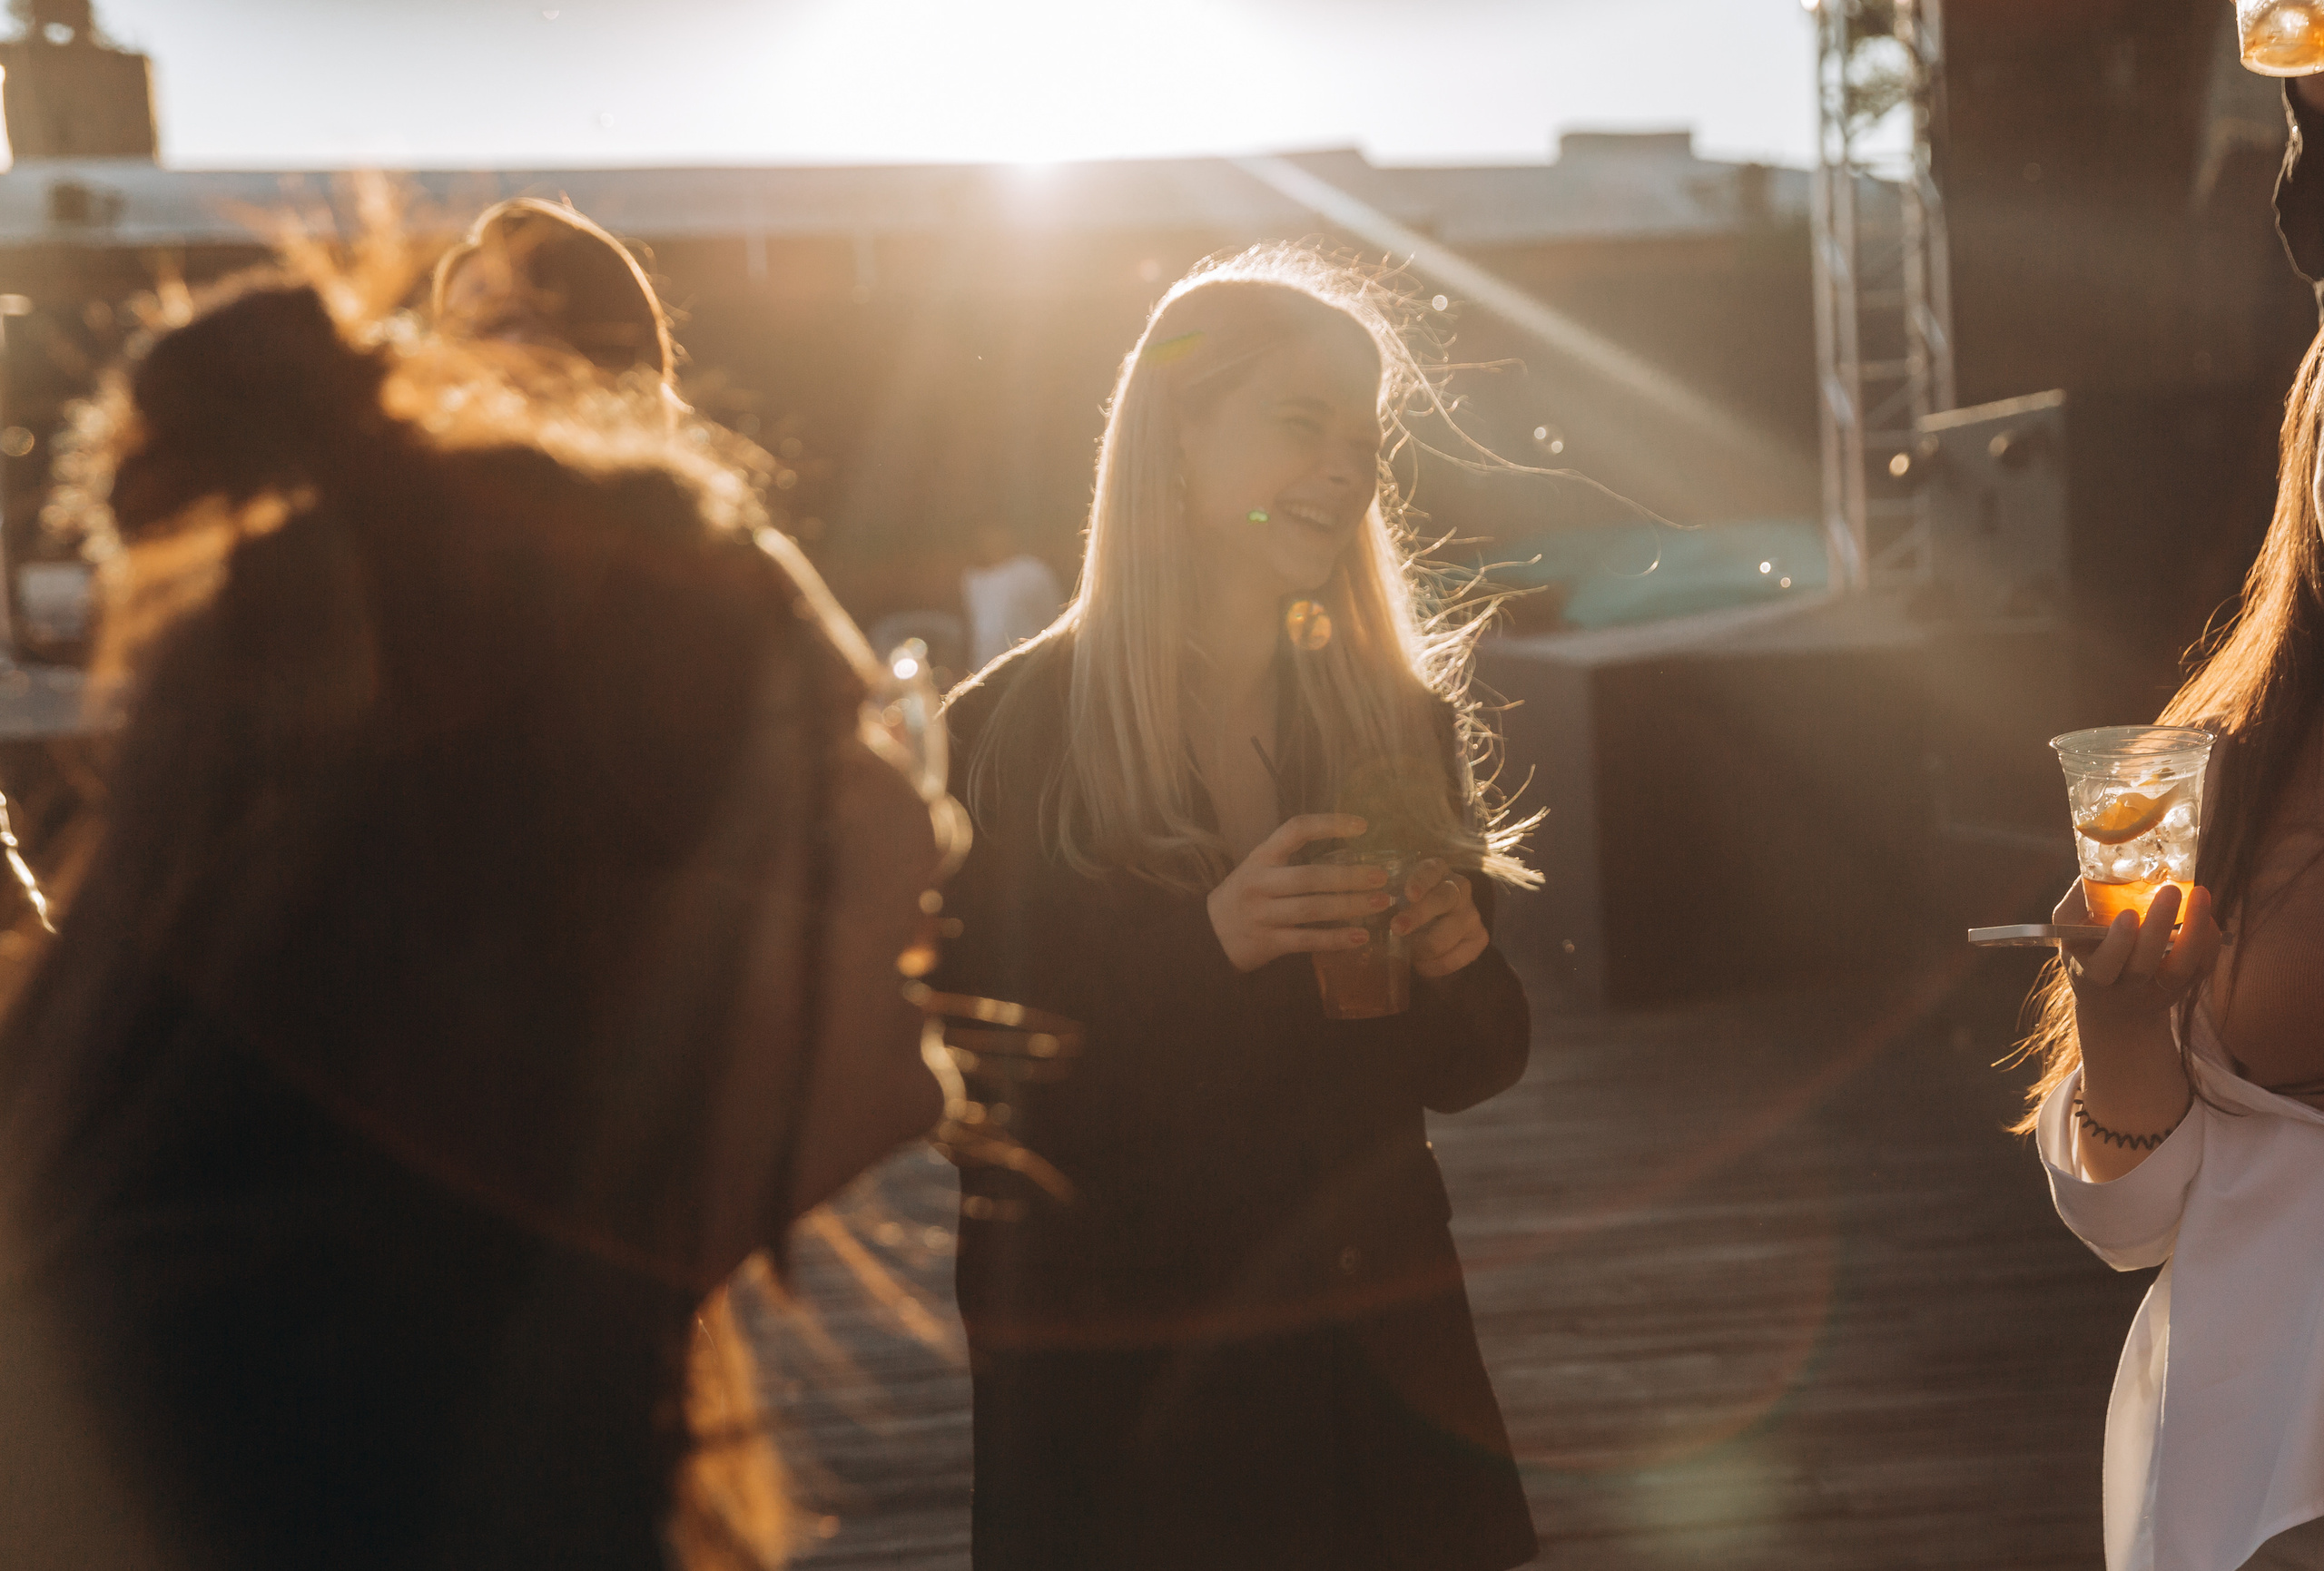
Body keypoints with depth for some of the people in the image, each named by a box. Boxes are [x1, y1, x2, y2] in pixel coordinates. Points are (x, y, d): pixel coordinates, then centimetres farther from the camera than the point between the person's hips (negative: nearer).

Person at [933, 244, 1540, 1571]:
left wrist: (1455, 965, -11)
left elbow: (1468, 1066, 11)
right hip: (1118, 1402, -4)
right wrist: (1200, 943, -24)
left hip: (1384, 1371, 4)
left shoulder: (1403, 721, 4)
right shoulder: (1004, 734, -8)